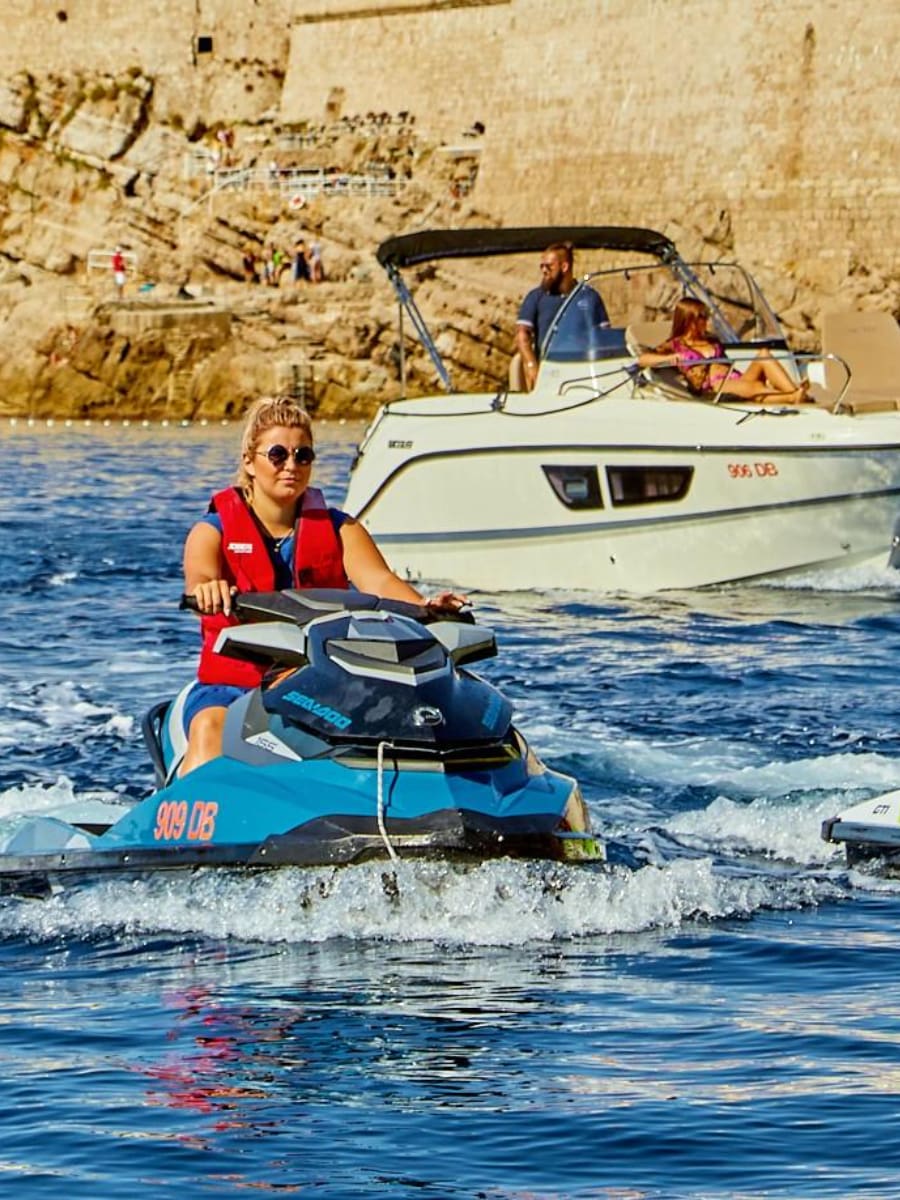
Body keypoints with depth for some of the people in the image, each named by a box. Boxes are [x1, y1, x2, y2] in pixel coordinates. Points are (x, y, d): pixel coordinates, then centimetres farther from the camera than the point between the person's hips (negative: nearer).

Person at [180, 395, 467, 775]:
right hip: (231, 683, -2)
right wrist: (206, 589, -44)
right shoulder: (214, 530, 4)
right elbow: (199, 577, -18)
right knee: (210, 730, -33)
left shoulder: (339, 529, 11)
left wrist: (425, 607, -30)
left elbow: (378, 581, -7)